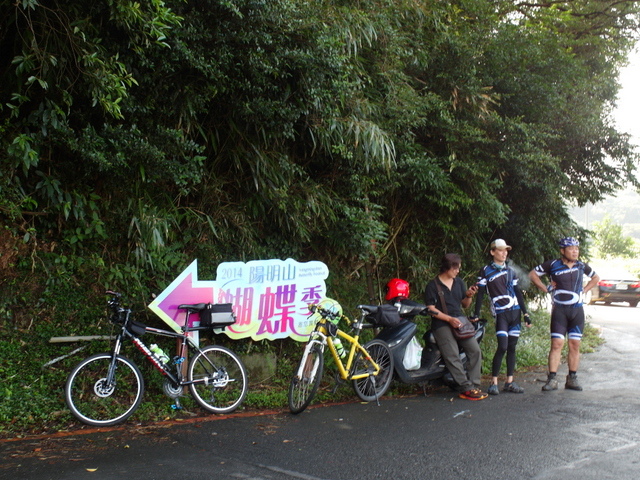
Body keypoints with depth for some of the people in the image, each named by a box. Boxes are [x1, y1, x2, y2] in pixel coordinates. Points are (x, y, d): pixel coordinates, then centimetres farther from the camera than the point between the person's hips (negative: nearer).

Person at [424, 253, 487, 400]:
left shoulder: (459, 282, 17)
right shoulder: (432, 285, 0)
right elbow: (431, 309, -6)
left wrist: (469, 296, 0)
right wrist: (449, 319, -16)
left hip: (459, 321, 5)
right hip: (441, 324, -5)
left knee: (475, 350, -13)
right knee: (452, 356, -19)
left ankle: (474, 386, -8)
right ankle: (466, 388, -17)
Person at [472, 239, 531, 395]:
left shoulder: (511, 271, 14)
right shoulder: (486, 271, 0)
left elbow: (518, 293, 17)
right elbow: (480, 293, -3)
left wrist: (525, 313, 12)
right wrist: (476, 314, -11)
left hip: (515, 312, 5)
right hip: (501, 313, -5)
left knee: (512, 347, 5)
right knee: (502, 346, -15)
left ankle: (509, 382, 10)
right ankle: (493, 383, -8)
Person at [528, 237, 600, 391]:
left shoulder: (581, 266, 7)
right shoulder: (553, 265, -4)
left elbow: (596, 278, 24)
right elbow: (532, 274, 4)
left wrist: (584, 290, 10)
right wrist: (546, 289, -1)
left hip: (577, 309, 4)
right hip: (560, 310, -3)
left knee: (575, 344, 6)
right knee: (557, 344, -8)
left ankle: (572, 379, 14)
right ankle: (552, 379, -7)